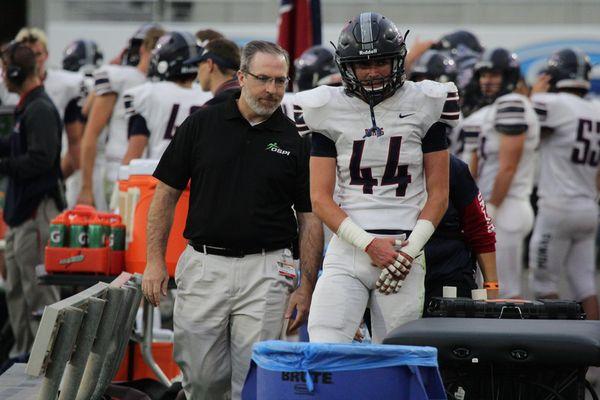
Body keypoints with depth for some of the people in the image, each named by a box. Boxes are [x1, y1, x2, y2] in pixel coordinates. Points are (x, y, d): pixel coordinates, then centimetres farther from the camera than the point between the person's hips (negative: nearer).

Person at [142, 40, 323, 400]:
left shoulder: (295, 139, 4)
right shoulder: (203, 124, 4)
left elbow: (310, 217, 4)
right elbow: (166, 194, 7)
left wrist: (307, 287, -2)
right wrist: (156, 261, 0)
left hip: (265, 271, -1)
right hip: (203, 265, 1)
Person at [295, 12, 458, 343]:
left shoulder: (423, 106, 4)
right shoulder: (330, 111, 4)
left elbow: (438, 194, 6)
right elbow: (320, 198, 1)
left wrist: (411, 250, -7)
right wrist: (369, 243, -11)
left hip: (404, 251, 0)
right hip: (347, 251, 0)